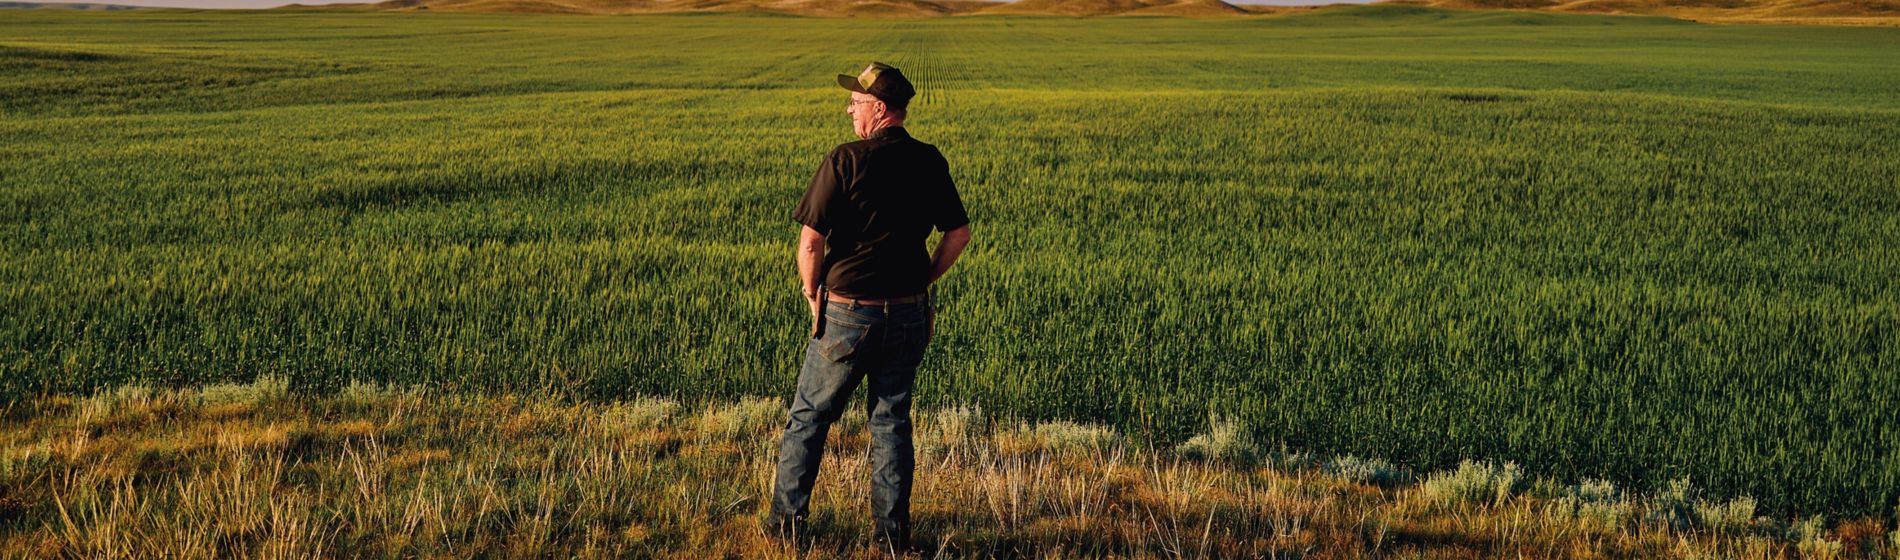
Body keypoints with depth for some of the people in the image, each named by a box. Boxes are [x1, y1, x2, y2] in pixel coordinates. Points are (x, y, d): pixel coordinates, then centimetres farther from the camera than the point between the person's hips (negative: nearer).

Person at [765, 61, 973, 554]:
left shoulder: (846, 161, -14)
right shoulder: (930, 162, 2)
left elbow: (810, 242, -15)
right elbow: (959, 233, 9)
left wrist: (813, 294, 1)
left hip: (847, 313, -4)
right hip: (908, 314, 4)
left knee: (809, 416, 11)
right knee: (891, 420, 13)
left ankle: (786, 520, 17)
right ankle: (892, 532, 12)